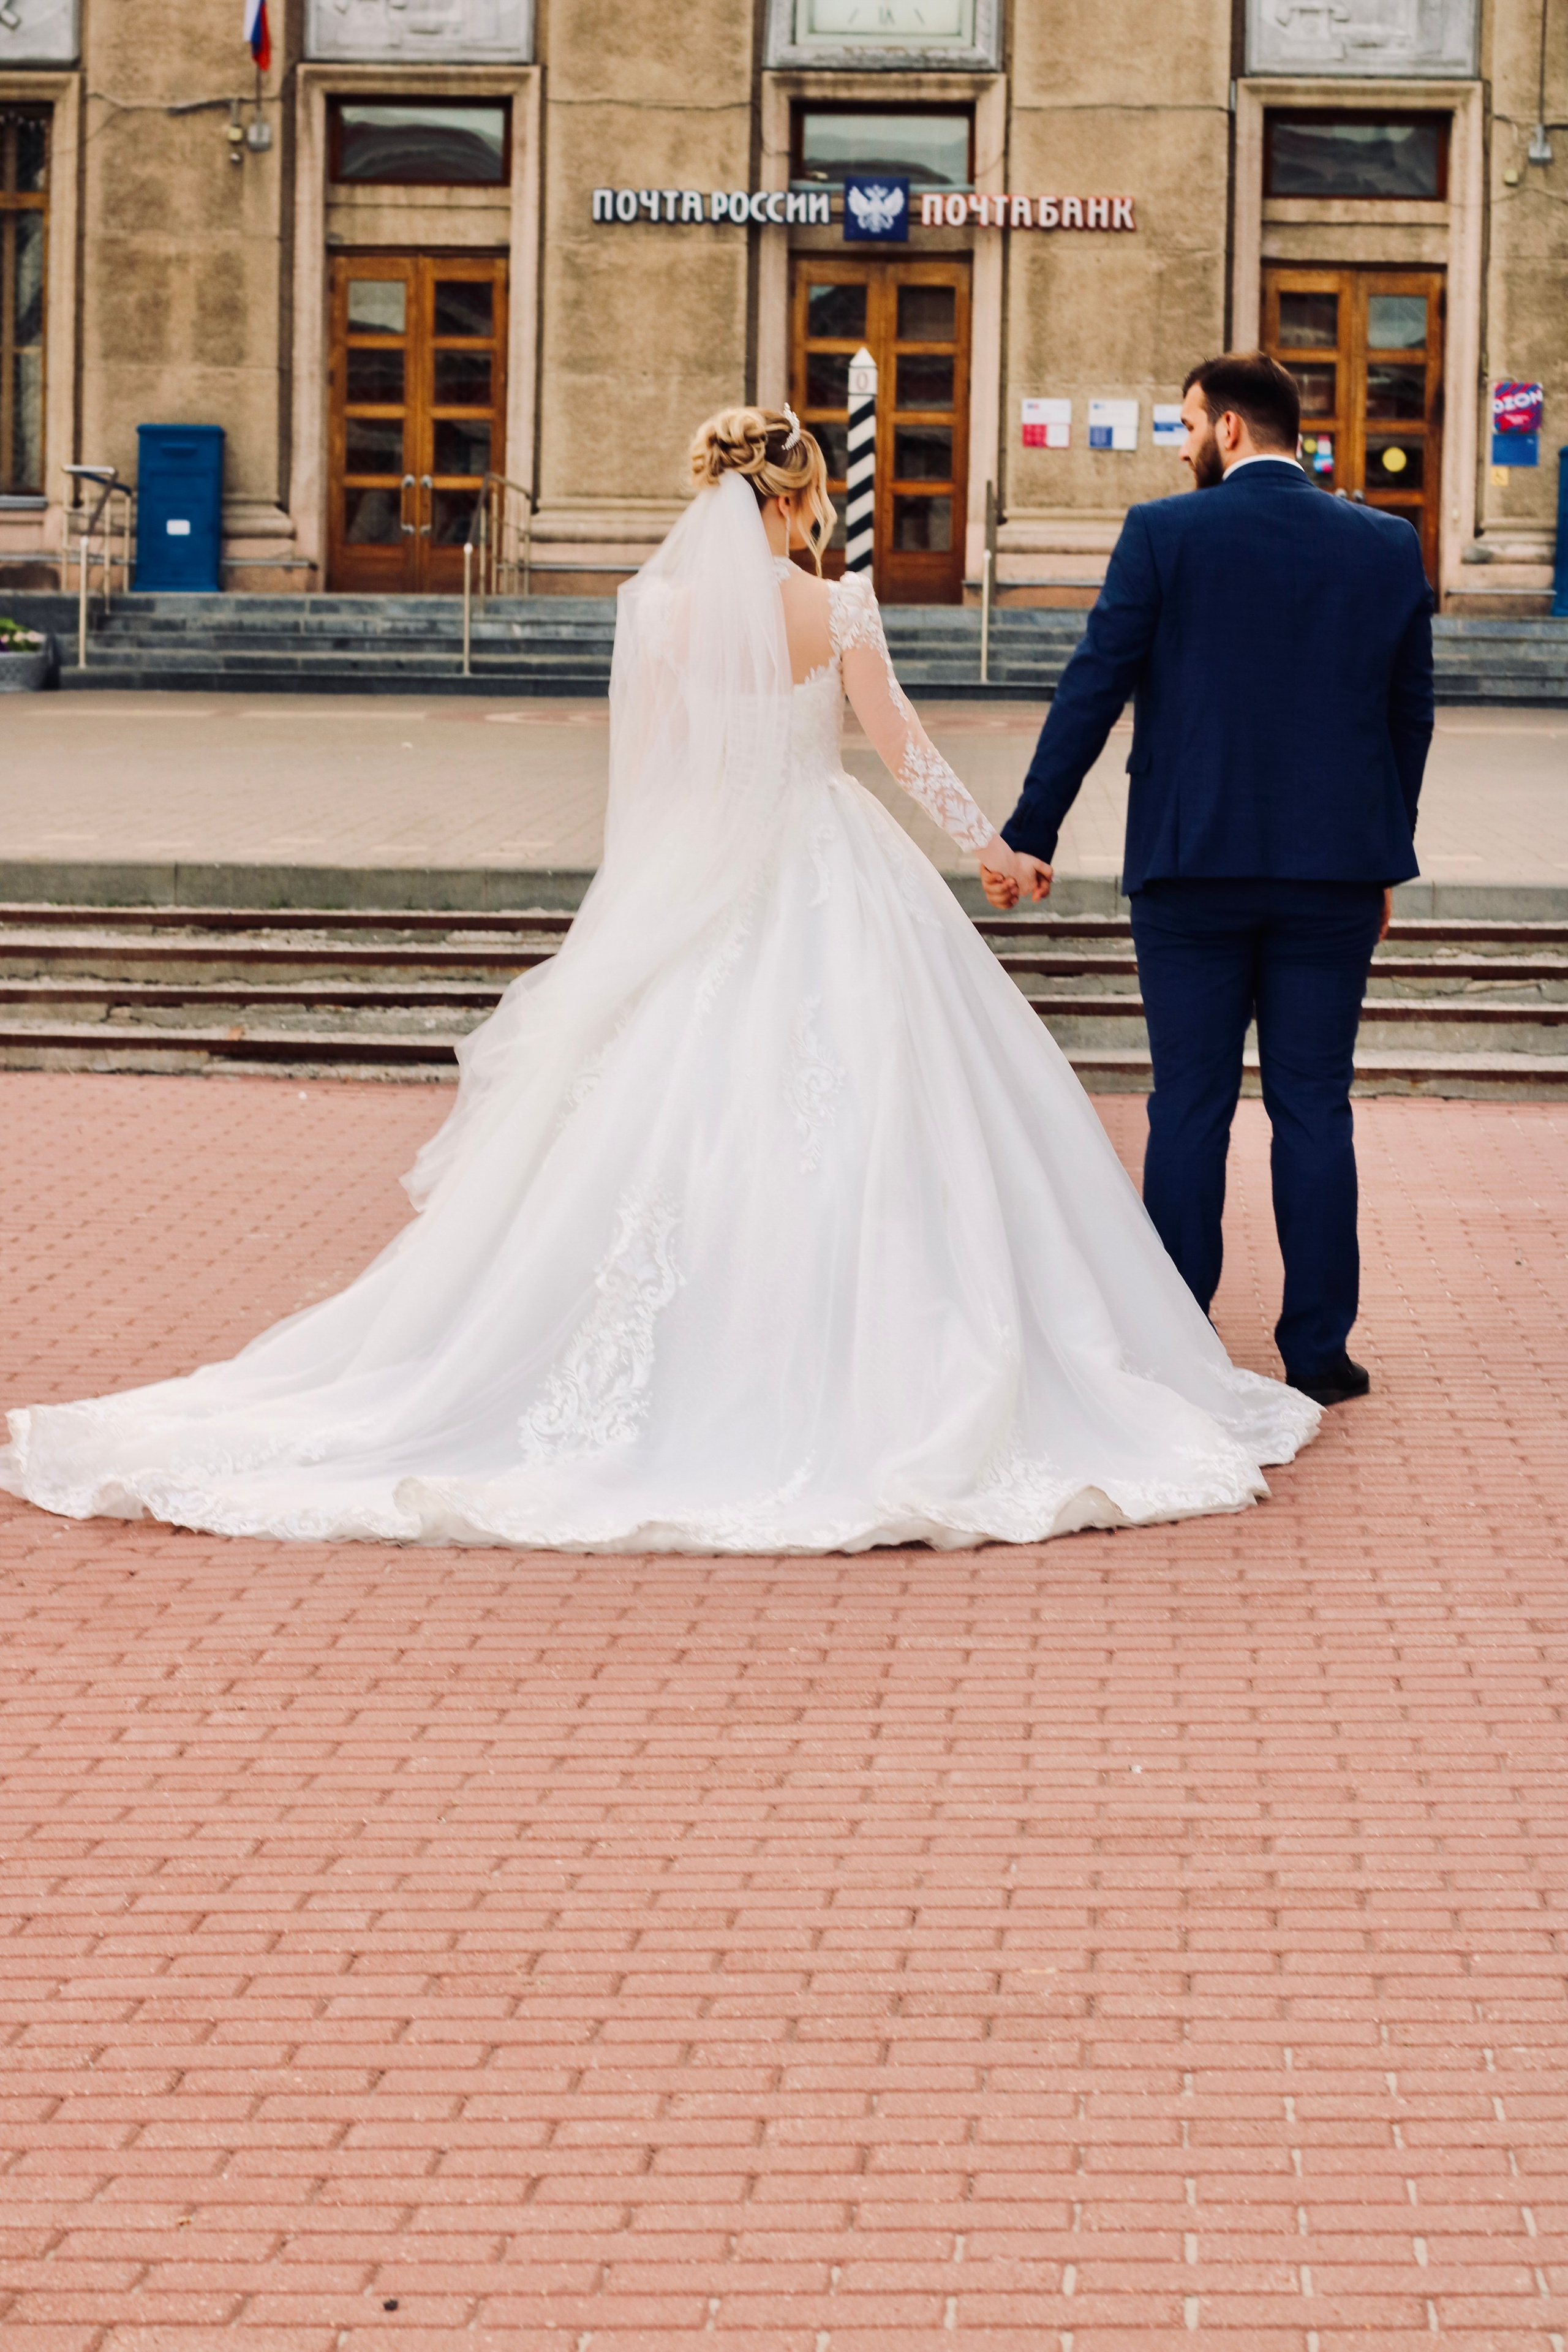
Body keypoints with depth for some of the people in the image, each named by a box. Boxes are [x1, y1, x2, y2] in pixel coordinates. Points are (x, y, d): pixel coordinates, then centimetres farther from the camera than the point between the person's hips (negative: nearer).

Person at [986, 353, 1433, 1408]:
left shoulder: (1164, 534, -5)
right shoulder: (1389, 547, 4)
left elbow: (1094, 690, -6)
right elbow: (1411, 717, 9)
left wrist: (1029, 835, -1)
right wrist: (1385, 862, 19)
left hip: (1192, 867, -2)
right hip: (1336, 871, 2)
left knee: (1190, 1106, 6)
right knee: (1314, 1109, 6)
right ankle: (1317, 1348, 8)